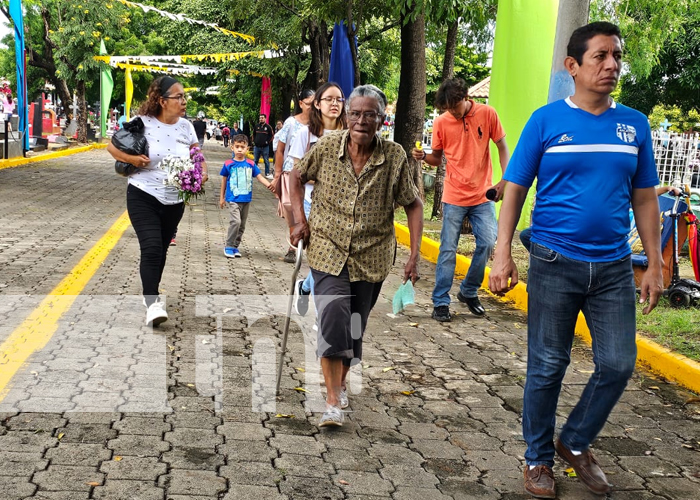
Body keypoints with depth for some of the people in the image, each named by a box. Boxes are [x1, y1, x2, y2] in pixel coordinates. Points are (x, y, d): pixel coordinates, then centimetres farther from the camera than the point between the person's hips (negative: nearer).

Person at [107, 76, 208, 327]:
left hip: (174, 201, 5)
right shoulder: (142, 123, -12)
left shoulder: (186, 126, 1)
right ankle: (152, 303, -13)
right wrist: (130, 158, -22)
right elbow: (112, 146, -4)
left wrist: (203, 171, -10)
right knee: (151, 248, -17)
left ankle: (150, 293, 36)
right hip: (143, 196, -5)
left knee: (161, 250, 16)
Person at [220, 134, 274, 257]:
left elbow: (260, 177, 3)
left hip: (246, 199, 4)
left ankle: (235, 246, 24)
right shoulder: (228, 164, -2)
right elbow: (224, 180, 7)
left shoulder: (250, 164, 3)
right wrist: (222, 197, 11)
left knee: (242, 225, 10)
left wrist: (270, 185, -15)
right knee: (235, 221, -19)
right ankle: (229, 246, -7)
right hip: (233, 199, -4)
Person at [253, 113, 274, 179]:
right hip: (257, 146, 3)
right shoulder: (256, 126, 8)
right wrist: (253, 141, 9)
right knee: (255, 160, 9)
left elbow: (272, 136, 1)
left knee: (266, 161, 1)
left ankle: (267, 173, 6)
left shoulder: (268, 127, -2)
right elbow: (253, 135, 20)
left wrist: (268, 142, -7)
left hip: (265, 147, -3)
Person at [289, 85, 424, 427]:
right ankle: (333, 402, -12)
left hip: (371, 258, 1)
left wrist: (415, 254, -6)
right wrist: (300, 220, 1)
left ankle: (340, 383, 38)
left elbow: (413, 205, 1)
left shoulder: (394, 157, -8)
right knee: (334, 318, -18)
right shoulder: (327, 148, -7)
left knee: (355, 327, 12)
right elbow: (297, 176, 11)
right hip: (328, 251, -1)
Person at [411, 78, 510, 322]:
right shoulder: (441, 122, -3)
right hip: (454, 197, -1)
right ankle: (440, 302, 6)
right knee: (448, 250, -1)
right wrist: (423, 156, -16)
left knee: (488, 242, -3)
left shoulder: (487, 114, -4)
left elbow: (502, 147, 3)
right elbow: (437, 158, 6)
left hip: (483, 195, 1)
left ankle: (468, 291, 18)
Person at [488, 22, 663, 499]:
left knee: (618, 365, 5)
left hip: (613, 266, 3)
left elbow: (644, 199, 10)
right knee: (548, 367, 6)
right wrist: (502, 255, -12)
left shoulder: (635, 125, 5)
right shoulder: (546, 120, -4)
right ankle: (539, 459, 24)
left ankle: (576, 442, 28)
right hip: (555, 263, -3)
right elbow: (515, 189, -3)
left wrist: (655, 265, 6)